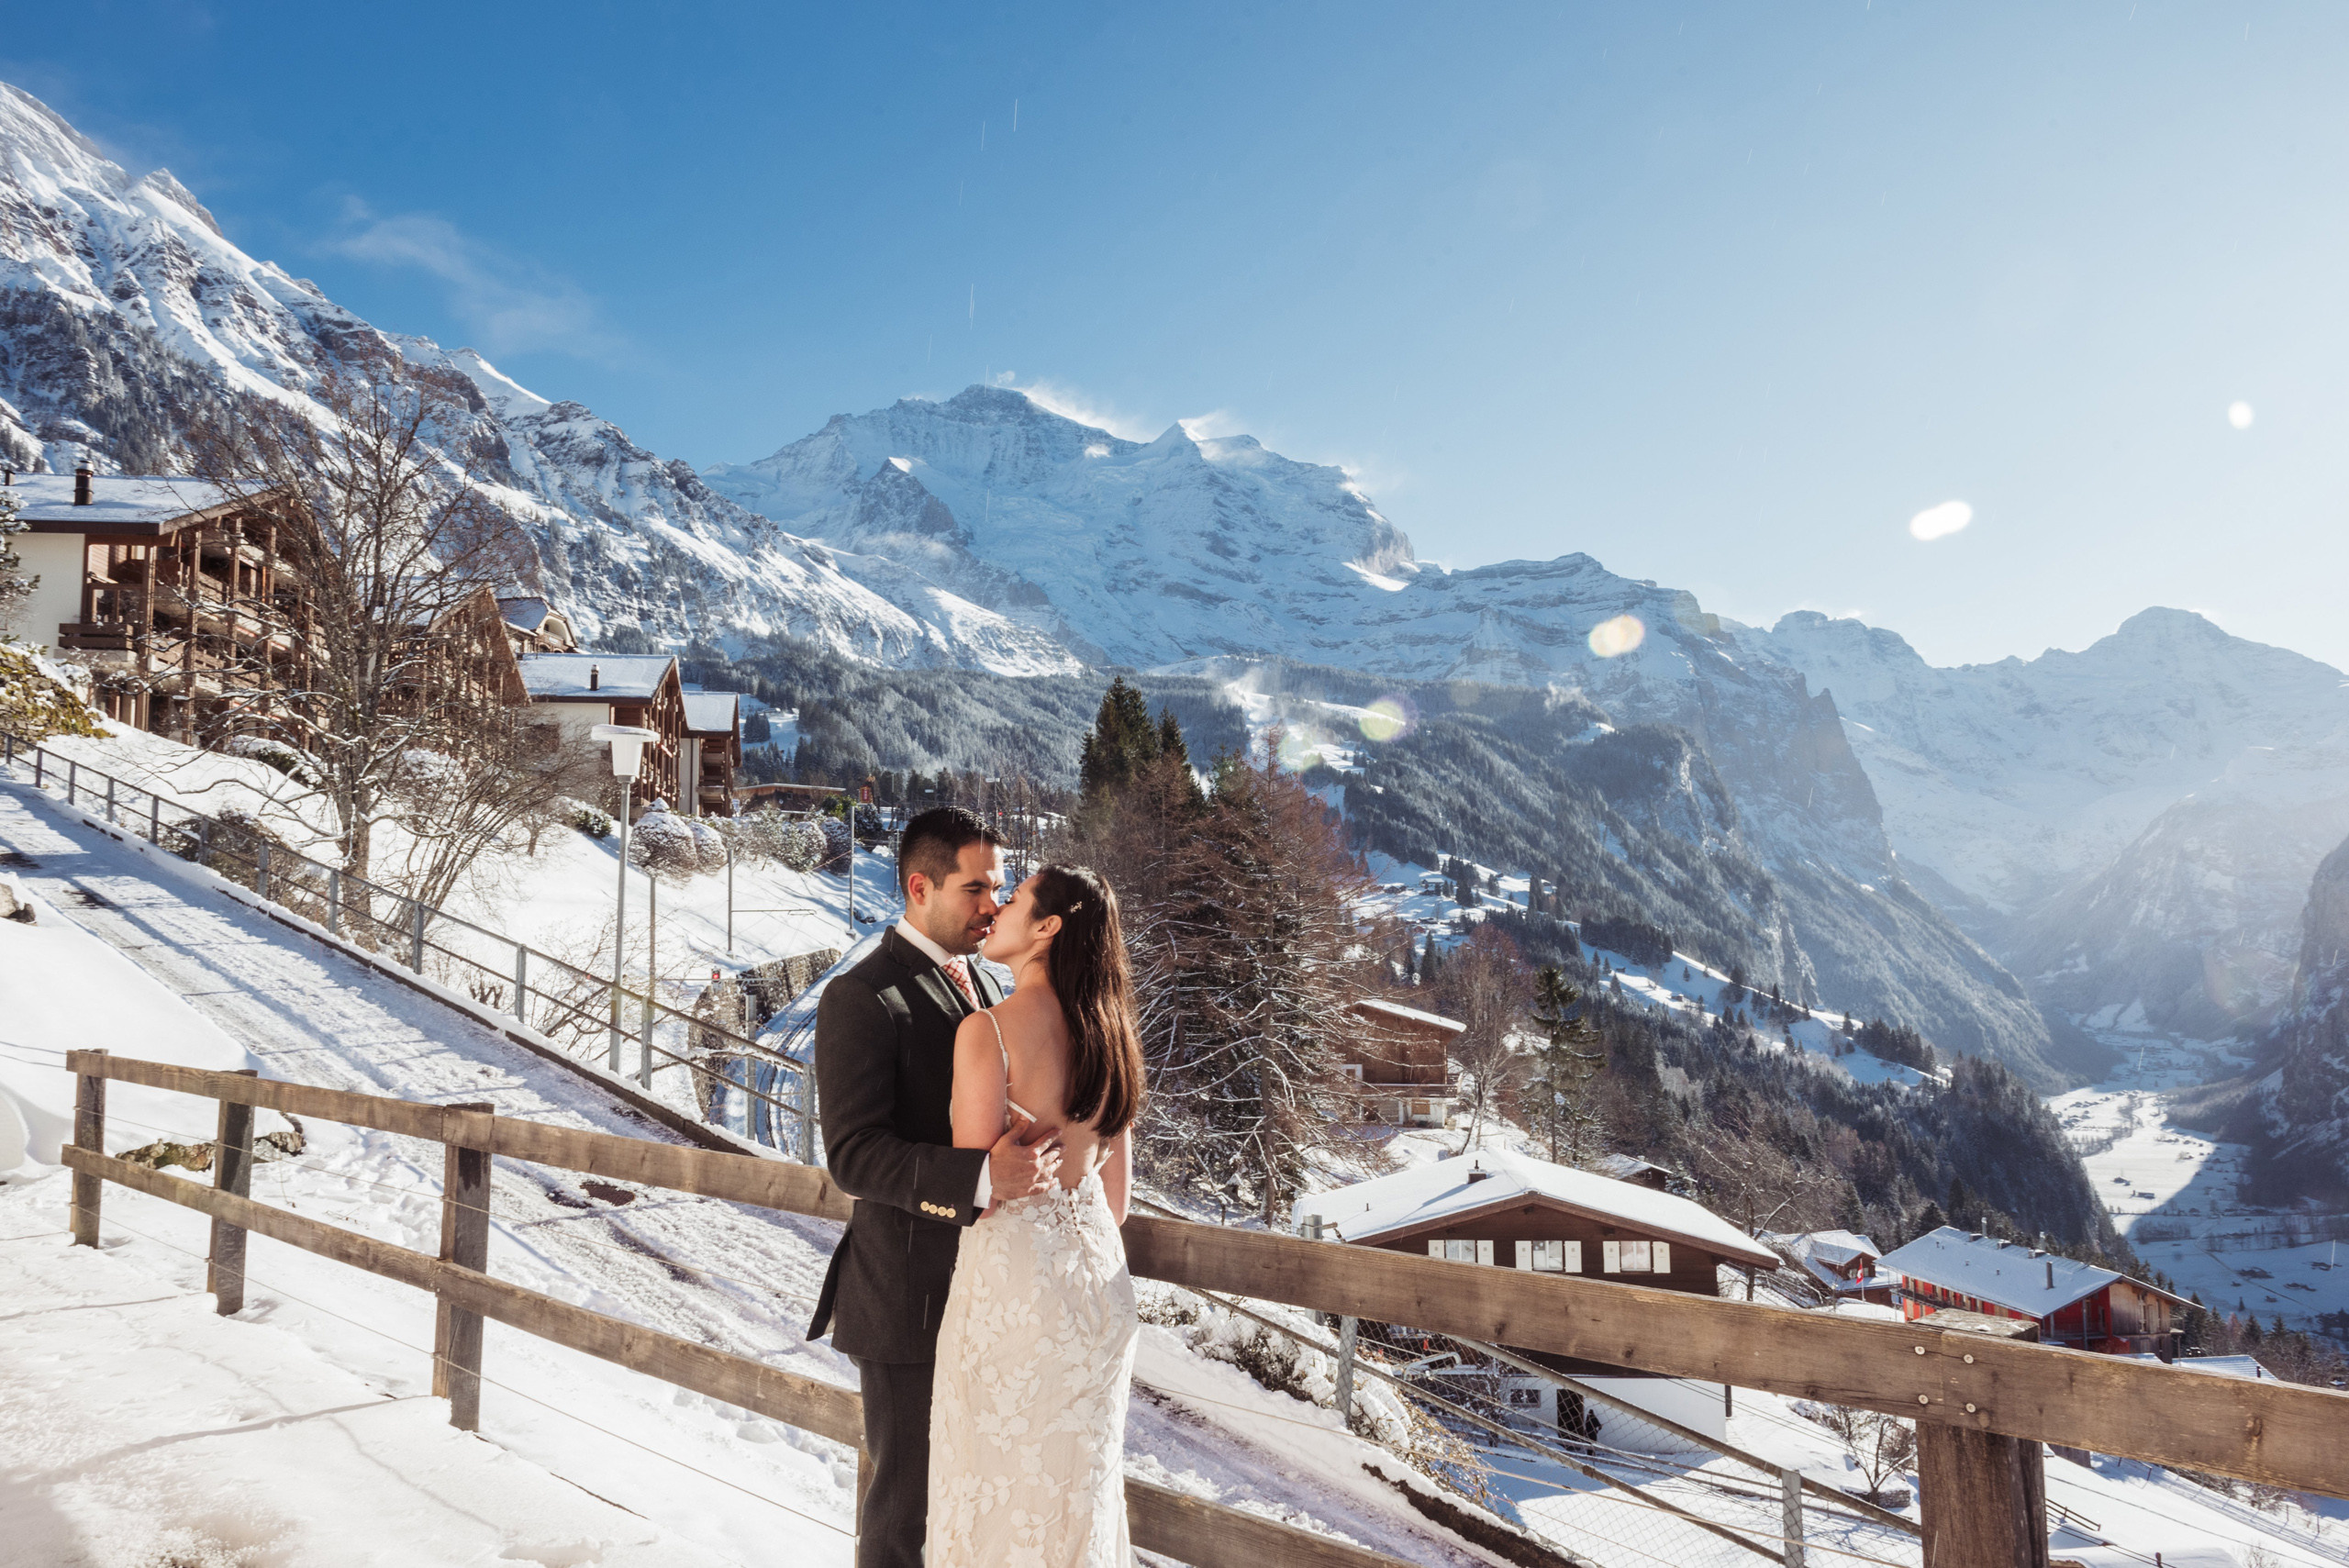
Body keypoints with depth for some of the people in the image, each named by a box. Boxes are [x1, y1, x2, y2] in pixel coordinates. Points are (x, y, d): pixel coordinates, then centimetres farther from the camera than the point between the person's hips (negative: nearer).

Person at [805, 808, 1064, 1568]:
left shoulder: (982, 986, 9)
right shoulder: (861, 998, -17)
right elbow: (854, 1155, -24)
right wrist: (982, 1175, -35)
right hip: (909, 1295, -7)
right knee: (908, 1492, 7)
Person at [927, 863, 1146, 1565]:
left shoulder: (988, 1029, -16)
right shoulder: (1107, 1033, 4)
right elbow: (1117, 1191, 9)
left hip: (1014, 1269, -6)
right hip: (1099, 1265, 6)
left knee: (1000, 1485, 10)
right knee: (1079, 1483, 19)